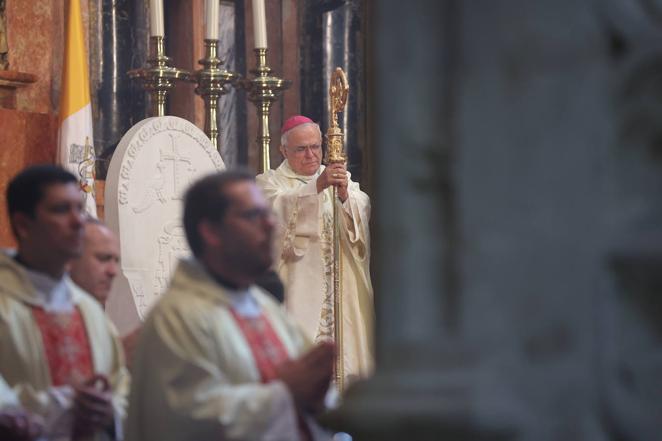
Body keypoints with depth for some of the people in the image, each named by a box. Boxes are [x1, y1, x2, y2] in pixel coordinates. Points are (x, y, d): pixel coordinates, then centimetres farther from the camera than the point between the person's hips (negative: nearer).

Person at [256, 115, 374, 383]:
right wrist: (318, 186, -29)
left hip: (340, 288, 3)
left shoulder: (338, 178, 19)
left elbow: (364, 209, 1)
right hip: (297, 288, -3)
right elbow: (279, 208, -15)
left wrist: (345, 195, -21)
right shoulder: (270, 182, 8)